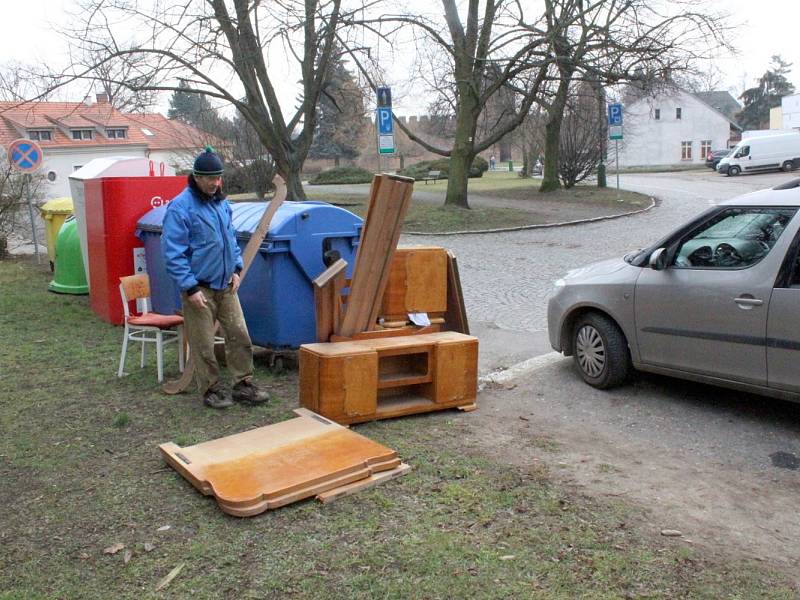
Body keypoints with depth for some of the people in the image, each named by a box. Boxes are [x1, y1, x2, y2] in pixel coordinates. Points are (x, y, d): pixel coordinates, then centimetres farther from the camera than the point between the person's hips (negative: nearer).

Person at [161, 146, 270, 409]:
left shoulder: (222, 203, 9)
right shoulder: (180, 207, -14)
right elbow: (173, 253, -15)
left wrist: (236, 269, 9)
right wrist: (190, 288, -18)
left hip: (226, 286, 7)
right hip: (199, 288, -6)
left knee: (240, 336, 8)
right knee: (204, 345, 4)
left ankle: (243, 384, 20)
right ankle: (212, 389, 19)